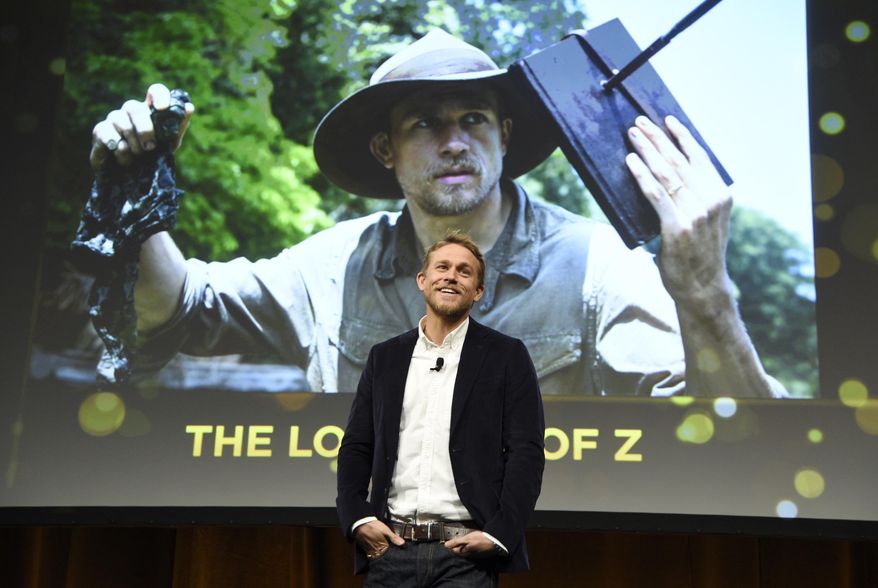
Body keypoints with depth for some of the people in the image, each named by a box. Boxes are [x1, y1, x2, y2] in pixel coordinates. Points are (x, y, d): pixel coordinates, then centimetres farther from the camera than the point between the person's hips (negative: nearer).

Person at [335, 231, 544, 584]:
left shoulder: (507, 356, 3)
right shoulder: (385, 357, 12)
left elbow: (527, 452, -2)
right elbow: (356, 446, 13)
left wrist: (498, 534, -11)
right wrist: (357, 518, -1)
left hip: (465, 554, -3)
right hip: (390, 547, 3)